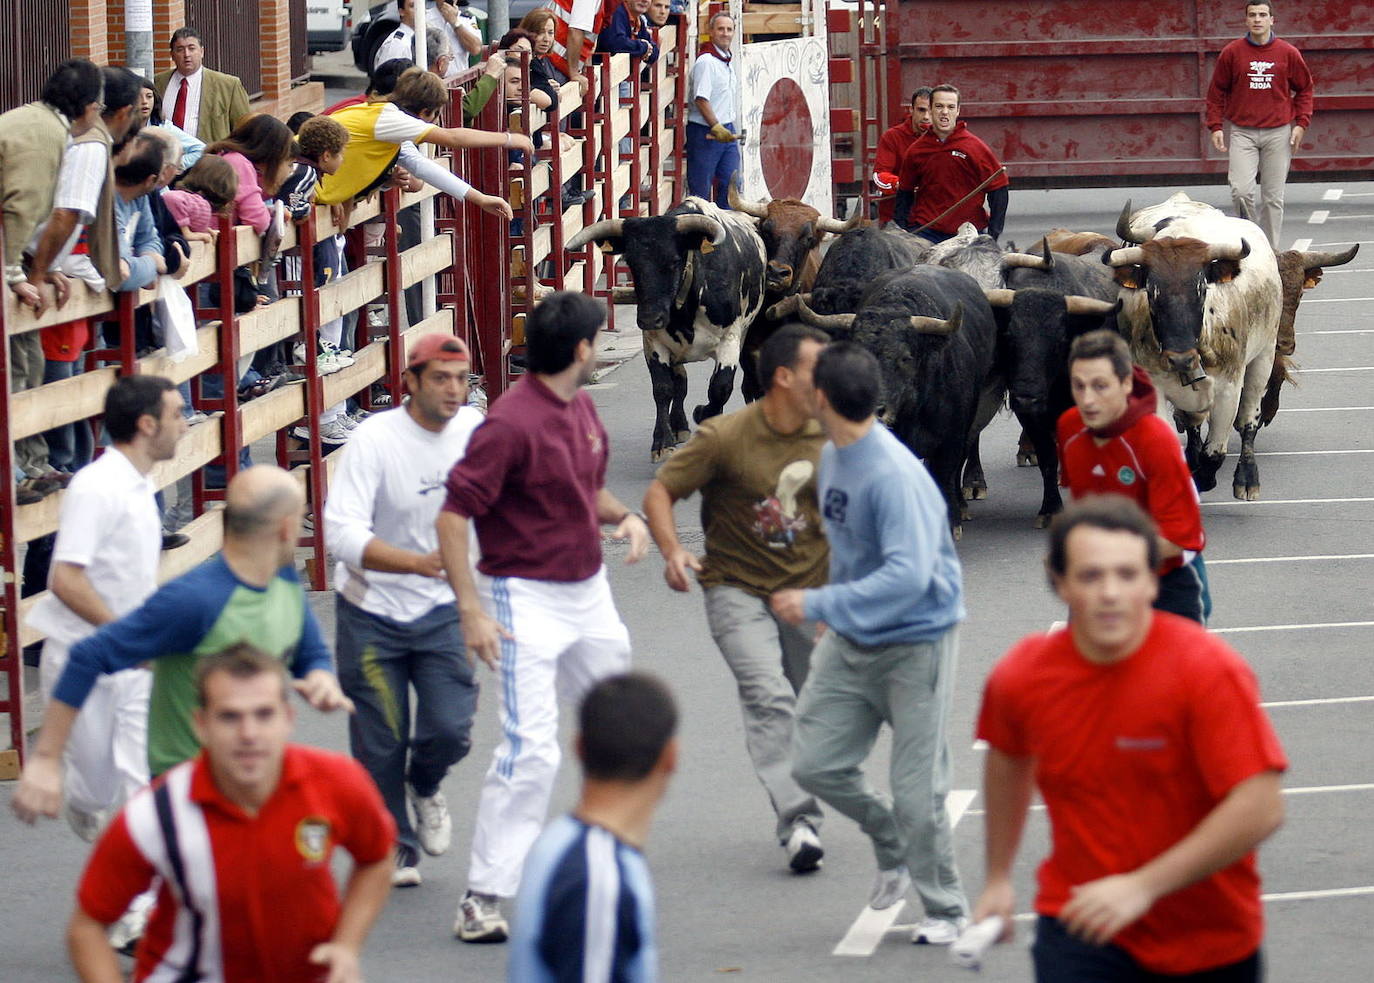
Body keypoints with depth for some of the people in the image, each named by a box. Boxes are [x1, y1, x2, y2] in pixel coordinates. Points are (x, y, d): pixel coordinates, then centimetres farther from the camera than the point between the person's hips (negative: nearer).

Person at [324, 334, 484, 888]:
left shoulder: (474, 429, -4)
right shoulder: (376, 438, -20)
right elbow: (343, 532, -28)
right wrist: (419, 562, -39)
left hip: (442, 609, 3)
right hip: (371, 613, -3)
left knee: (450, 728, -11)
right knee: (380, 743, 4)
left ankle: (424, 788, 24)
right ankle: (394, 846, 26)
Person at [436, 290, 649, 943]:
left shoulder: (582, 409, 8)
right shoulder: (511, 423, -20)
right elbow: (454, 515, -20)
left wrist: (625, 517, 4)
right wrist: (470, 608, -24)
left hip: (589, 591, 9)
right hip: (526, 598, -9)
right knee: (530, 750, -14)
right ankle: (483, 895, -9)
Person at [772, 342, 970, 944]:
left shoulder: (895, 477, -26)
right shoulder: (833, 459, 3)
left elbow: (908, 576, -33)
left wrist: (818, 605, -31)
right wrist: (833, 617, 18)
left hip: (915, 644, -8)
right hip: (849, 644, 8)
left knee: (916, 792, -2)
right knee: (816, 765, 6)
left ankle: (946, 910, 16)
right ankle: (892, 849, 31)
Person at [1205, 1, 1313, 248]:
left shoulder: (1288, 53, 3)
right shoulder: (1232, 53, 2)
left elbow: (1304, 89, 13)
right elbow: (1216, 92, 10)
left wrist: (1301, 123, 2)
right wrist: (1215, 126, 1)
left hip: (1278, 133, 0)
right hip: (1242, 133, 0)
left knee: (1273, 197, 1)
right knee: (1241, 190, -15)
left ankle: (1270, 249, 8)